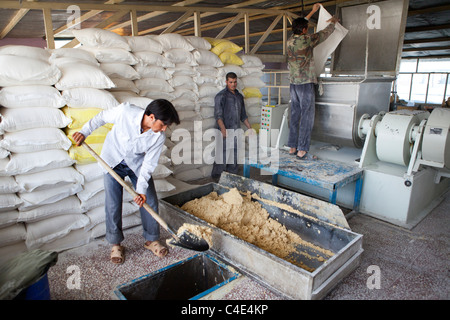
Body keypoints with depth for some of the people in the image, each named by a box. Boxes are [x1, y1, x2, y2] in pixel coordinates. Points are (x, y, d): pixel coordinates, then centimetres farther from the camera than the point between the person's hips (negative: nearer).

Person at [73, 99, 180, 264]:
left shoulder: (159, 137, -24)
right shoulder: (125, 111, -31)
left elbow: (149, 163, -17)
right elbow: (102, 117, -10)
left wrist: (141, 190, -23)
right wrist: (84, 132, -8)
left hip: (137, 163, 2)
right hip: (113, 160, -1)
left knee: (150, 200, -1)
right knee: (113, 204, -2)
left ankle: (152, 239, 18)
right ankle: (116, 244, 17)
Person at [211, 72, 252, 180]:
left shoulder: (239, 96, 16)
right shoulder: (221, 96, -4)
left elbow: (243, 115, 23)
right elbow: (218, 114, -14)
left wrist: (250, 128, 18)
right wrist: (223, 129, -27)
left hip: (236, 130, 6)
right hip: (225, 131, -6)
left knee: (234, 156, 10)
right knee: (222, 155, -7)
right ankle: (216, 178, 3)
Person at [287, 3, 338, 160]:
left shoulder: (290, 41, 8)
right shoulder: (307, 40, -8)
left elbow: (299, 26, 28)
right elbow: (325, 33, 9)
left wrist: (312, 12, 39)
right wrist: (332, 22, 30)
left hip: (293, 84, 7)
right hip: (306, 84, -7)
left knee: (295, 116, 9)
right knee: (307, 117, -6)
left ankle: (292, 147, 12)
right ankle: (302, 151, -8)